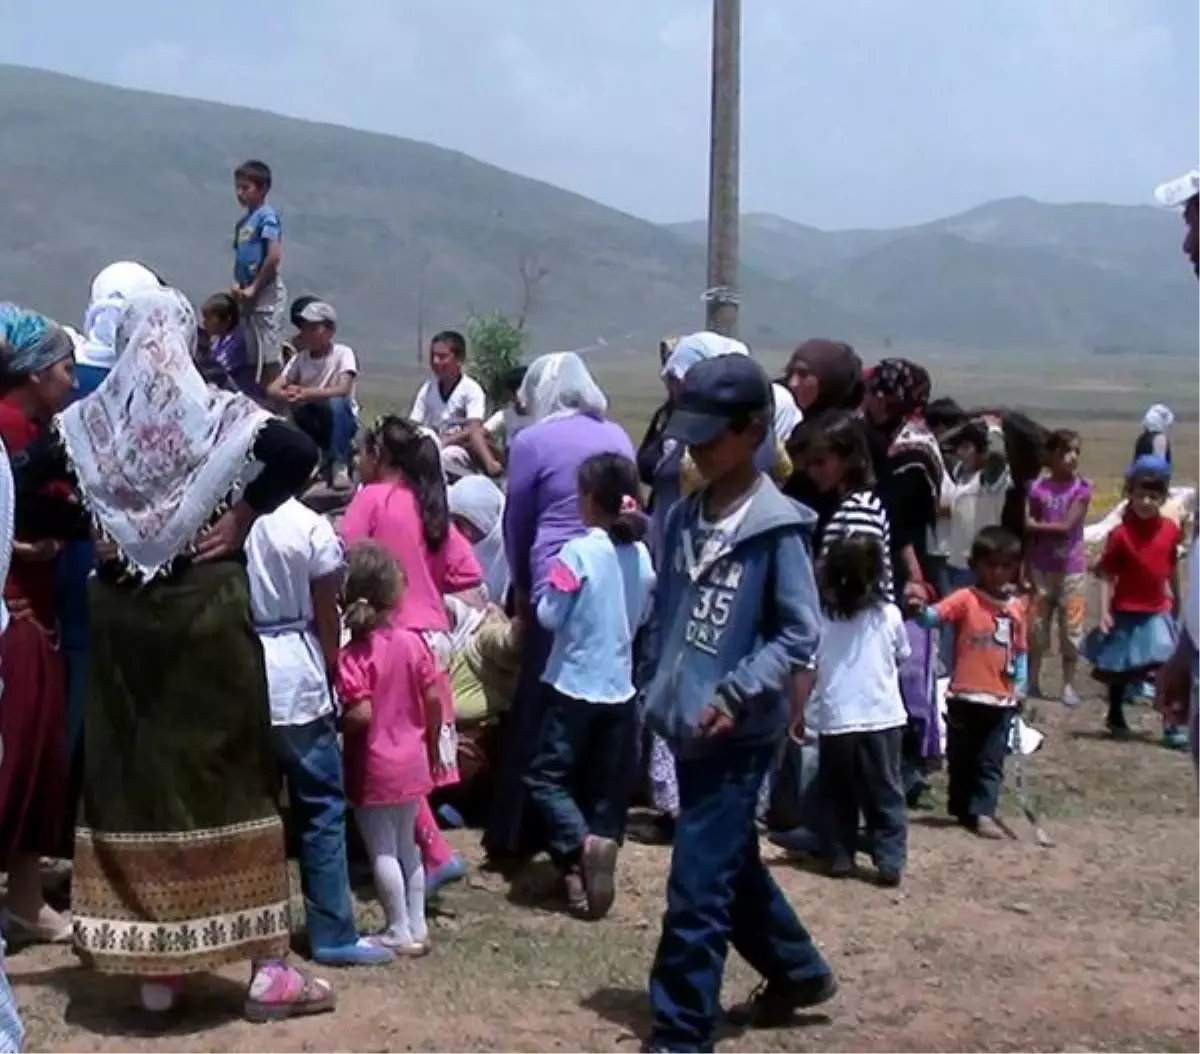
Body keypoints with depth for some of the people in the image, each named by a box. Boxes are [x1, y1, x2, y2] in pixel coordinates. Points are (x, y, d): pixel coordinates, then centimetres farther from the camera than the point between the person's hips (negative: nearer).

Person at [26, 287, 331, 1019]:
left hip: (120, 610, 3)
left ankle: (154, 967, 14)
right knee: (231, 773, 4)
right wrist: (244, 514, -9)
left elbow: (20, 488, -1)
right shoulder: (215, 410, -6)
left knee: (131, 774, 10)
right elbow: (300, 455, -19)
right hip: (207, 603, -2)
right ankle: (268, 967, 7)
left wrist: (88, 537, 3)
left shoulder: (87, 420, 3)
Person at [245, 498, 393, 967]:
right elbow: (326, 616, -3)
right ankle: (333, 934, 7)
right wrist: (330, 671, 11)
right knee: (321, 808, 5)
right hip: (295, 677, -3)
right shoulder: (309, 526, -10)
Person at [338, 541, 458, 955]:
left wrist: (334, 723, -5)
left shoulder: (354, 656, -19)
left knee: (382, 851, 5)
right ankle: (417, 925, 25)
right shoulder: (413, 642, -4)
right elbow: (435, 698, -1)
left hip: (373, 768, -6)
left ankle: (400, 933, 12)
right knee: (407, 844, 19)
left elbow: (361, 715, -25)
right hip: (413, 762, 6)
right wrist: (434, 746, 12)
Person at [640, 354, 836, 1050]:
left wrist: (737, 693, -21)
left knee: (698, 887, -5)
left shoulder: (777, 528, -13)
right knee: (734, 864, 21)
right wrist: (656, 687, 8)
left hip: (738, 733, -8)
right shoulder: (685, 518, 7)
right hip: (688, 724, 8)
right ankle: (799, 972, 41)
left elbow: (800, 635, -14)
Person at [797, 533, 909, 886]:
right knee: (886, 792, 8)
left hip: (835, 719, 0)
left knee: (838, 794, 13)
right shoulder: (890, 614, -1)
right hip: (883, 716, 1)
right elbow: (902, 658, 16)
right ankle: (890, 861, 5)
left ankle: (841, 857, 16)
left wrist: (798, 713, 3)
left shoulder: (819, 616, -5)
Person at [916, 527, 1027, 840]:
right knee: (960, 757, 9)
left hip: (1001, 699, 3)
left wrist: (1020, 684, 2)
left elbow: (1020, 650, 12)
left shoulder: (1017, 608, 6)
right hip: (964, 696, -3)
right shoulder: (965, 599, -7)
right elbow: (933, 616, -20)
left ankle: (983, 812, 3)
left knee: (991, 760, 2)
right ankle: (962, 809, 22)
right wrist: (919, 609, -42)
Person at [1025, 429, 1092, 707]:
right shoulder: (1038, 488, -3)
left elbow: (1066, 526, -15)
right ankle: (1032, 681, 20)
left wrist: (1034, 525, -9)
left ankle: (1069, 685, 13)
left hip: (1072, 569, -1)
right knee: (1037, 627, 8)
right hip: (1042, 568, 1)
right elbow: (1031, 535, 1)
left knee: (1071, 629, 4)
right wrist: (1027, 572, 0)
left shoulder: (1081, 488, -7)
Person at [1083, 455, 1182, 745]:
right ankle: (1115, 718, 31)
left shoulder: (1171, 529, -5)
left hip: (1158, 612, 2)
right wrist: (1104, 611, -20)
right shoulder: (1121, 534, -16)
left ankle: (1171, 726, 1)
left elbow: (1172, 569, 10)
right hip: (1126, 613, -2)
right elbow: (1106, 575, -14)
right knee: (1120, 669, 13)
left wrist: (1176, 601, 18)